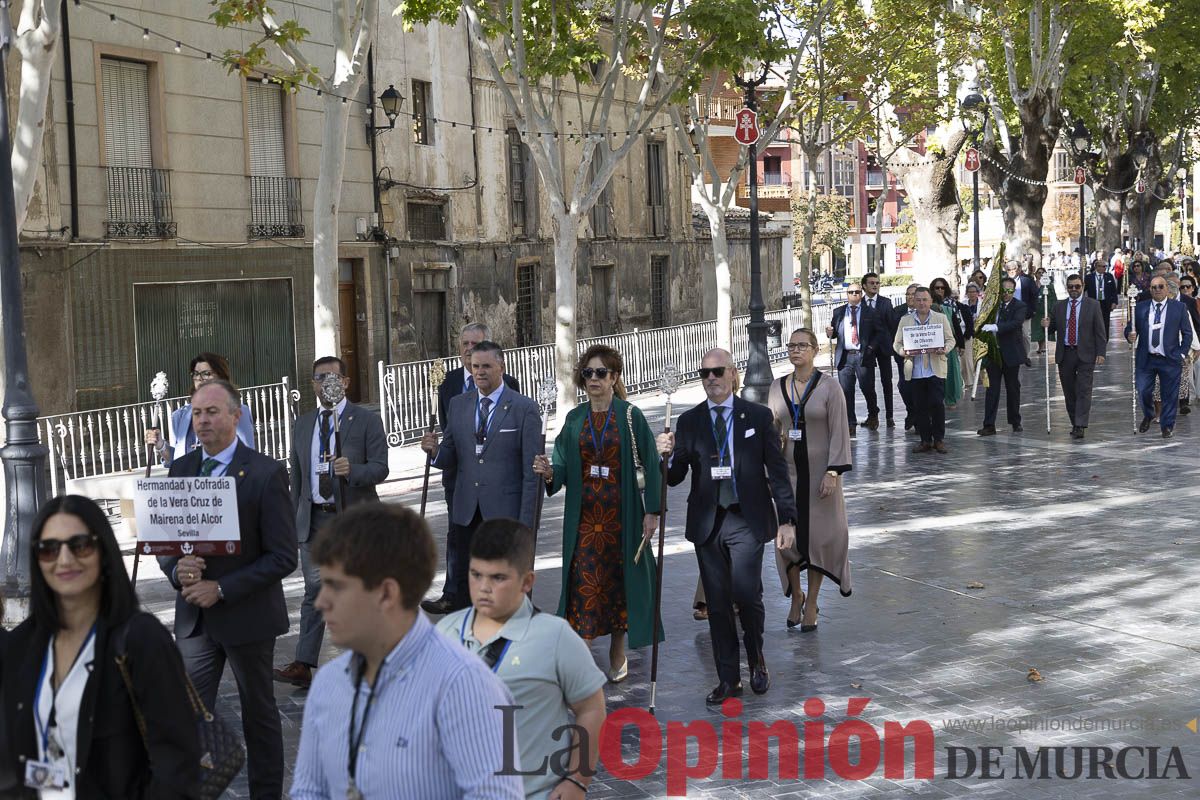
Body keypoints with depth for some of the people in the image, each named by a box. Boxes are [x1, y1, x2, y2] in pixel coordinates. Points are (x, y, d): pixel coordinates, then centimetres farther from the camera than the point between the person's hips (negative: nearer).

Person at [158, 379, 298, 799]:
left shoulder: (267, 473, -12)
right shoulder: (180, 469, 4)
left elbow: (282, 557, -14)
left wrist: (221, 589, -19)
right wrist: (177, 568, -14)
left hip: (247, 615, -4)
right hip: (194, 616, 4)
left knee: (259, 713, 13)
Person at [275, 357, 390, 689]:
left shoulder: (367, 420, -3)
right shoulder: (303, 424, 12)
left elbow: (380, 469, -9)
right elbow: (296, 474, 16)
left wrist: (352, 470, -28)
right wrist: (294, 519, 13)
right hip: (314, 519, 3)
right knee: (314, 590, -1)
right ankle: (303, 665, -4)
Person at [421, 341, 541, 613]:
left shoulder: (525, 408, -5)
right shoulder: (457, 405, 9)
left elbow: (531, 470, -7)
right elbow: (449, 459, 10)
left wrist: (525, 523, -10)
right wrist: (434, 450, -14)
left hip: (505, 510, -4)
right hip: (467, 511, 4)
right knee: (462, 581, 10)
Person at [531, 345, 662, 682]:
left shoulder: (630, 416, -4)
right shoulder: (575, 419, 6)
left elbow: (650, 464, -4)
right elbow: (565, 467, 5)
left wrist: (652, 511, -8)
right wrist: (549, 473, -18)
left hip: (621, 512, -2)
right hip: (584, 514, 2)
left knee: (618, 578, 6)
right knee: (583, 580, -3)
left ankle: (617, 654, 20)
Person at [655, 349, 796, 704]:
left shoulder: (758, 416, 2)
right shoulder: (689, 421, 7)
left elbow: (777, 471, 3)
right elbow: (675, 477, 5)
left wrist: (787, 520, -3)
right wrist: (668, 455, -17)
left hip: (747, 520, -2)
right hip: (707, 523, 3)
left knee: (746, 593, -14)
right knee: (717, 604, 5)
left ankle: (756, 658, 14)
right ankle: (728, 679, 16)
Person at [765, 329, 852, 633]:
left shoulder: (829, 388, -5)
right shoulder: (777, 388, 6)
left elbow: (839, 433, -8)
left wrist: (833, 473, -14)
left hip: (819, 471, -3)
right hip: (787, 471, 3)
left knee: (819, 535, 1)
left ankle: (811, 603, 15)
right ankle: (796, 595, 24)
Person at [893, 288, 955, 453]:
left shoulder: (941, 318, 8)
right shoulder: (905, 320, 10)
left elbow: (950, 340, 7)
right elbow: (897, 343, 9)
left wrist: (944, 349, -15)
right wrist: (904, 351, -13)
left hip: (935, 370, -1)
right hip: (914, 371, 2)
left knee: (937, 404, -6)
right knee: (919, 407, 3)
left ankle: (939, 439, 6)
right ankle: (925, 440, 12)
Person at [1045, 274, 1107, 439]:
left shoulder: (1093, 305, 3)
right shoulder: (1059, 306, 11)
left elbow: (1100, 331, 1)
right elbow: (1053, 328, 16)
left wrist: (1101, 352, -7)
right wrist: (1047, 325, -8)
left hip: (1085, 354, -3)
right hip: (1064, 354, 3)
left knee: (1083, 391, -9)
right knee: (1069, 392, 7)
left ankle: (1080, 426, -12)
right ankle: (1074, 424, 17)